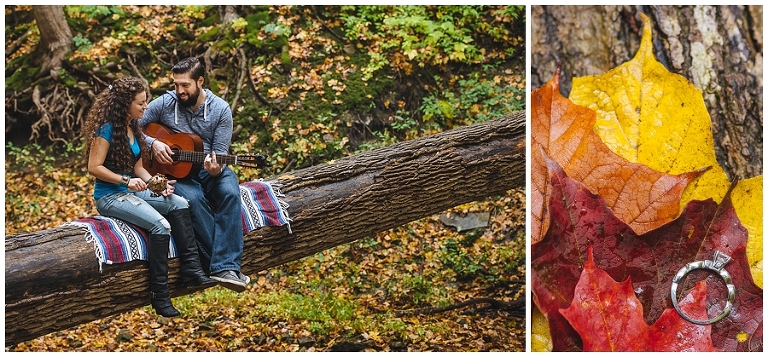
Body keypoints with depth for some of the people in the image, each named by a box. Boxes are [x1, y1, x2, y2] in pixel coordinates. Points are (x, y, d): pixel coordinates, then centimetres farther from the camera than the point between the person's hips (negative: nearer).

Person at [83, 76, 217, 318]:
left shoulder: (132, 127, 11)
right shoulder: (107, 128, -14)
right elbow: (94, 167, -17)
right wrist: (125, 180, -24)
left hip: (131, 190, 8)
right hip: (109, 195, -8)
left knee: (179, 204, -12)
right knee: (160, 225, -27)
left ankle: (191, 270, -14)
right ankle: (159, 295, -19)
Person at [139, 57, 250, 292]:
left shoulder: (221, 109, -2)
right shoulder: (164, 103, -2)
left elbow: (220, 153, -4)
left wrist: (216, 168, -26)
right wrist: (153, 143, -14)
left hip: (210, 170, 1)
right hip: (176, 173, -1)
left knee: (230, 193, -32)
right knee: (194, 199, -35)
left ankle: (226, 268, -36)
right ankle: (221, 264, -31)